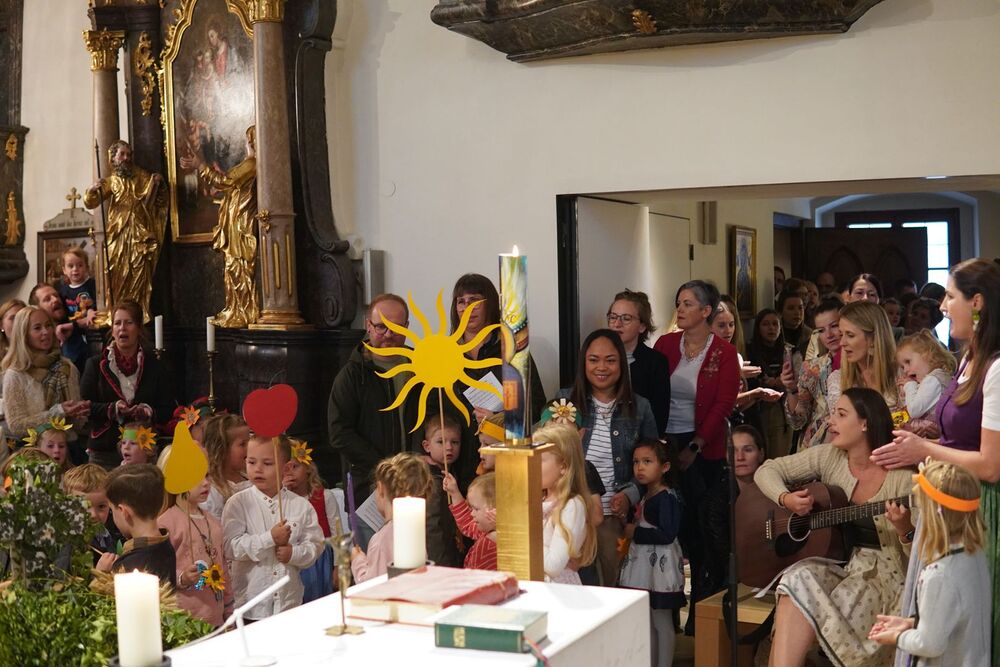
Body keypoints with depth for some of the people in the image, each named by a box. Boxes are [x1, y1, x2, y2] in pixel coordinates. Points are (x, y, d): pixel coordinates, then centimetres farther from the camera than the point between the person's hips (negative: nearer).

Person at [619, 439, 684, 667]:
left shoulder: (667, 498, -16)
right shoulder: (646, 497, 13)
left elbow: (667, 534, -25)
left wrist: (635, 533, -16)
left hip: (660, 565, -9)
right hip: (643, 565, 9)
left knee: (662, 622, 0)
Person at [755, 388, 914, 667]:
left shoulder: (901, 477, -9)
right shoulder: (828, 456, 4)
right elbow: (767, 470, 9)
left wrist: (905, 529, -28)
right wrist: (785, 498, -10)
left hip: (880, 571, -4)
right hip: (834, 562, 4)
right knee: (799, 579, -31)